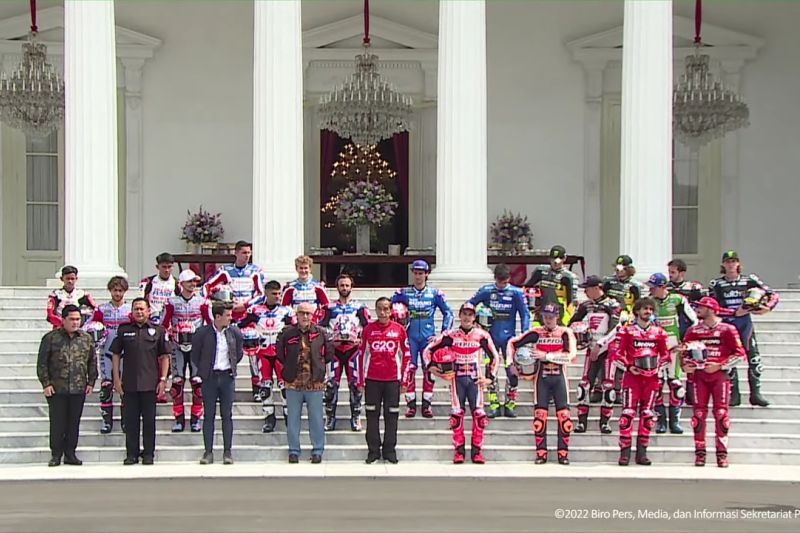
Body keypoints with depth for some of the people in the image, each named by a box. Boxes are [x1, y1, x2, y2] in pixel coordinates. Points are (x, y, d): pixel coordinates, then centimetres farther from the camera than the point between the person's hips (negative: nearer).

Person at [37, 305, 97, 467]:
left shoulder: (86, 338, 8)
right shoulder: (51, 338, -1)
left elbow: (92, 362, 14)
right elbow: (42, 363, 0)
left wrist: (91, 382, 8)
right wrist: (45, 383, -5)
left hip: (79, 389, 3)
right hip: (56, 389, -3)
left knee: (74, 423, 7)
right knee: (57, 423, 0)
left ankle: (70, 454, 15)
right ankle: (56, 455, 9)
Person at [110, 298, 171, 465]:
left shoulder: (157, 331, 4)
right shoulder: (123, 330, 7)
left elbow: (164, 356, 6)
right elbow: (116, 354, 10)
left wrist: (163, 379, -2)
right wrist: (116, 379, 3)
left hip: (150, 384, -1)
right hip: (129, 384, 1)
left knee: (149, 420, 3)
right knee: (130, 420, 5)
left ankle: (148, 454, 11)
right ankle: (131, 454, 12)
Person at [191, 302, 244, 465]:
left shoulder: (234, 332, 2)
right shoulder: (202, 332, -6)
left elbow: (239, 352, 17)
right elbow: (194, 355, 4)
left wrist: (232, 366, 11)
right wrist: (202, 371, 3)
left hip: (227, 377, 2)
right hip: (209, 378, -2)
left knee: (227, 415, 3)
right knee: (209, 415, 2)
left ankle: (228, 452, 6)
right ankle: (208, 452, 5)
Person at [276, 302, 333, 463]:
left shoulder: (321, 333, 1)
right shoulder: (287, 333, 0)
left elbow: (329, 353, 11)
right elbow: (279, 351, 13)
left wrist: (320, 365, 8)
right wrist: (288, 365, 9)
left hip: (315, 384, 0)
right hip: (293, 383, 1)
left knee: (316, 419, 5)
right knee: (293, 419, 7)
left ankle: (317, 451, 14)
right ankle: (294, 451, 16)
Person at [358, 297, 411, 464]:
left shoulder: (399, 329, 2)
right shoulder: (368, 329, 3)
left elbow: (406, 356, 7)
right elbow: (361, 355, 8)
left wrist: (405, 380, 3)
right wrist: (360, 381, 5)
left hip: (393, 380, 0)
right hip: (372, 380, 0)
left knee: (391, 416, 3)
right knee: (372, 416, 4)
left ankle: (389, 451, 12)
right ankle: (373, 451, 11)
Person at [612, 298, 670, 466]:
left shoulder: (658, 332, 11)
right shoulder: (626, 330, 3)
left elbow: (665, 354, 17)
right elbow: (618, 353, 2)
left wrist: (658, 366, -1)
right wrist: (629, 366, -10)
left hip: (651, 377, 3)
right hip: (632, 376, -3)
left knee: (647, 415, 4)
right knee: (628, 413, -10)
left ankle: (641, 453, 10)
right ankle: (625, 452, -7)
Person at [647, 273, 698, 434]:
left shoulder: (678, 300, -3)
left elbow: (692, 320, 5)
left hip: (674, 346, 0)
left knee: (675, 383, 2)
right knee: (656, 383, -2)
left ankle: (675, 420, 10)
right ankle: (660, 420, 5)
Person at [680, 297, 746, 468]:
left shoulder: (727, 330, -1)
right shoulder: (693, 331, 11)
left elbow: (739, 353, -2)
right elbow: (684, 351, 18)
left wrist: (720, 366, -11)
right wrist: (685, 365, -2)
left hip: (719, 375, -3)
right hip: (699, 375, 3)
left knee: (721, 412, -4)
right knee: (699, 413, 0)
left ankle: (722, 453, 0)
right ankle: (700, 453, 5)